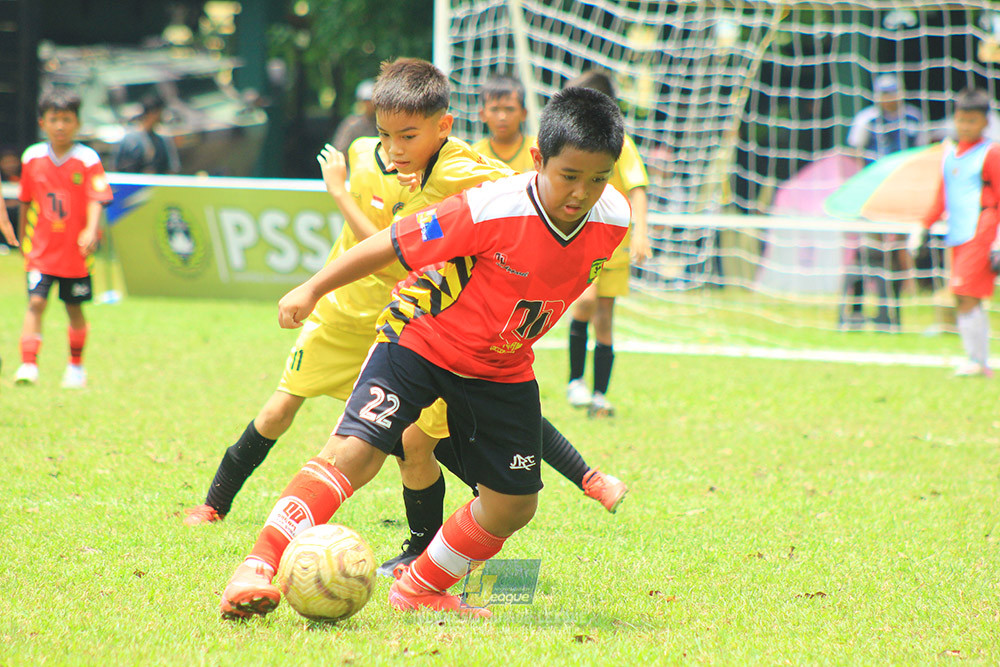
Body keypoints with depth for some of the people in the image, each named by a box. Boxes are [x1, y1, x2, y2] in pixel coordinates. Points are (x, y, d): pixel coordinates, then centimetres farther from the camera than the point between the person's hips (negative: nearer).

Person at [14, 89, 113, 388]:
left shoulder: (87, 159, -7)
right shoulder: (32, 158, 2)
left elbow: (96, 199, -14)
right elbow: (26, 202, 13)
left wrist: (91, 230, -30)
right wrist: (22, 238, 17)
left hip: (75, 251, -1)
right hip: (40, 250, 1)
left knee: (74, 307, 10)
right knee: (36, 302, -12)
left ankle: (76, 366, 28)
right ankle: (28, 364, -15)